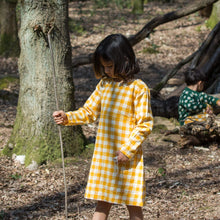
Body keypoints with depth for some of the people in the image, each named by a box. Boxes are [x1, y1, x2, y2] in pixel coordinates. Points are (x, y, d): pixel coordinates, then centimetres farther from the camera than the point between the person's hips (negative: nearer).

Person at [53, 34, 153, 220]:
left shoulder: (138, 88, -12)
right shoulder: (104, 84, 7)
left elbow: (145, 125, -12)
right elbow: (89, 112, 11)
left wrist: (127, 149, -17)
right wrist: (67, 118, -5)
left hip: (128, 156, -5)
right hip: (104, 155, 5)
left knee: (133, 204, 5)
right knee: (102, 202, 10)